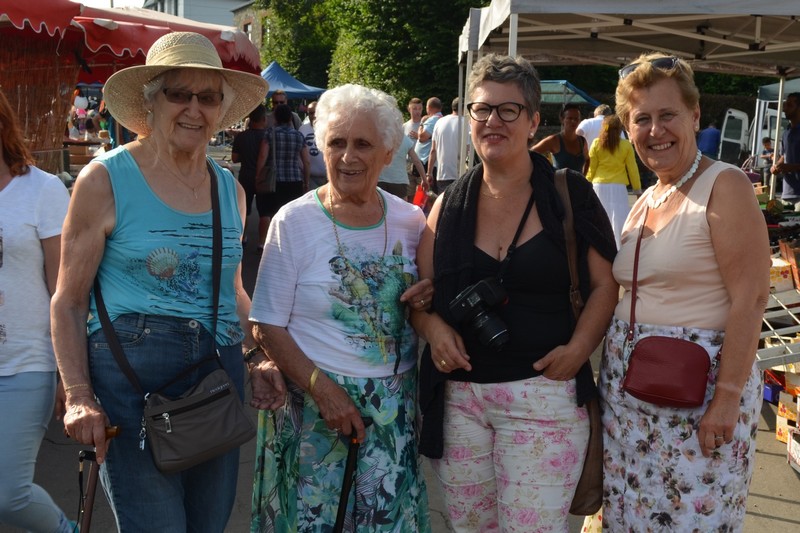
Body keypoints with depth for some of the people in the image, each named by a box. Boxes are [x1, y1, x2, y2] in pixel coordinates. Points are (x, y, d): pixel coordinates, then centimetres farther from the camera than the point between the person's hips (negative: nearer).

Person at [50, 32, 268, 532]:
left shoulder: (230, 189, 10)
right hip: (131, 374, -5)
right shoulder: (106, 179, -5)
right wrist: (78, 396, -13)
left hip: (220, 374, 5)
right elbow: (69, 303, -3)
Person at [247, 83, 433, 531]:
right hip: (313, 408, -3)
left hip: (394, 407, 3)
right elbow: (269, 327, -8)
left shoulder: (410, 220, 1)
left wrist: (428, 300, -7)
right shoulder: (294, 221, -9)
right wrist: (323, 389, -18)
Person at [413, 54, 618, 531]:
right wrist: (434, 327, -8)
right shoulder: (451, 204, 8)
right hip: (458, 397, 4)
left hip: (542, 396, -3)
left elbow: (605, 283, 0)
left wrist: (578, 349, -14)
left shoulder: (569, 195, -1)